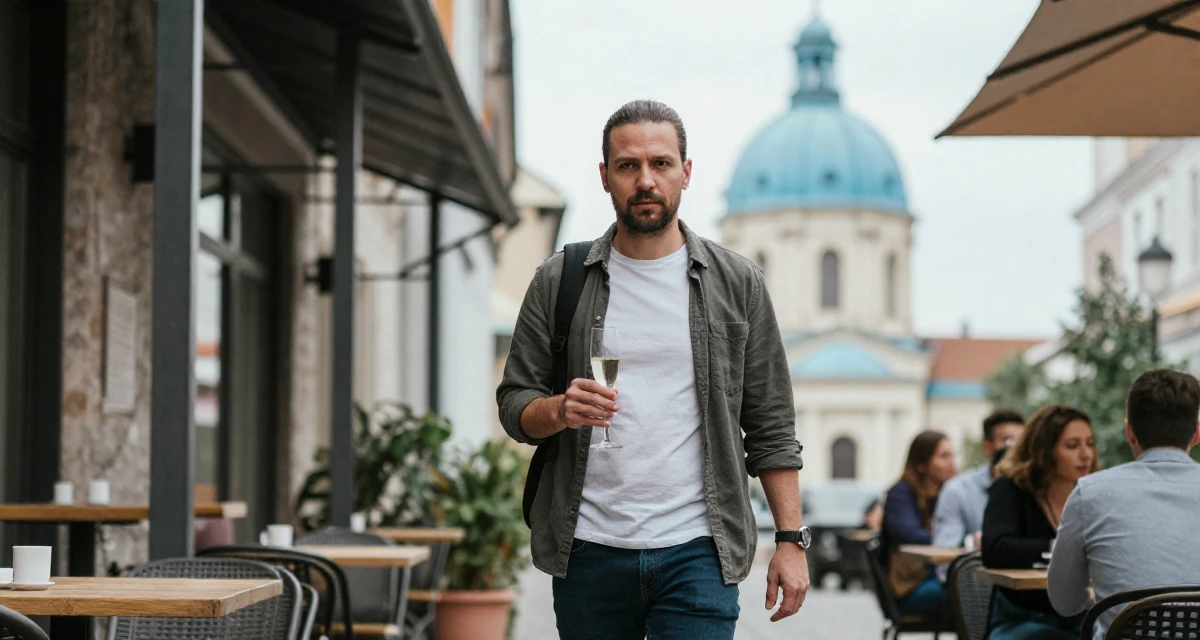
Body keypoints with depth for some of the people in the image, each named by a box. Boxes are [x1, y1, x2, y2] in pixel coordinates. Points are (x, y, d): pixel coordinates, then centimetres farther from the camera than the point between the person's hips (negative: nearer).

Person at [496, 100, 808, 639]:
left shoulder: (736, 282, 6)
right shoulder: (559, 282, 6)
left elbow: (771, 426, 6)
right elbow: (514, 403, 7)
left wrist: (791, 539, 0)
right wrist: (560, 412, -15)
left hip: (696, 553, -1)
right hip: (589, 551, 1)